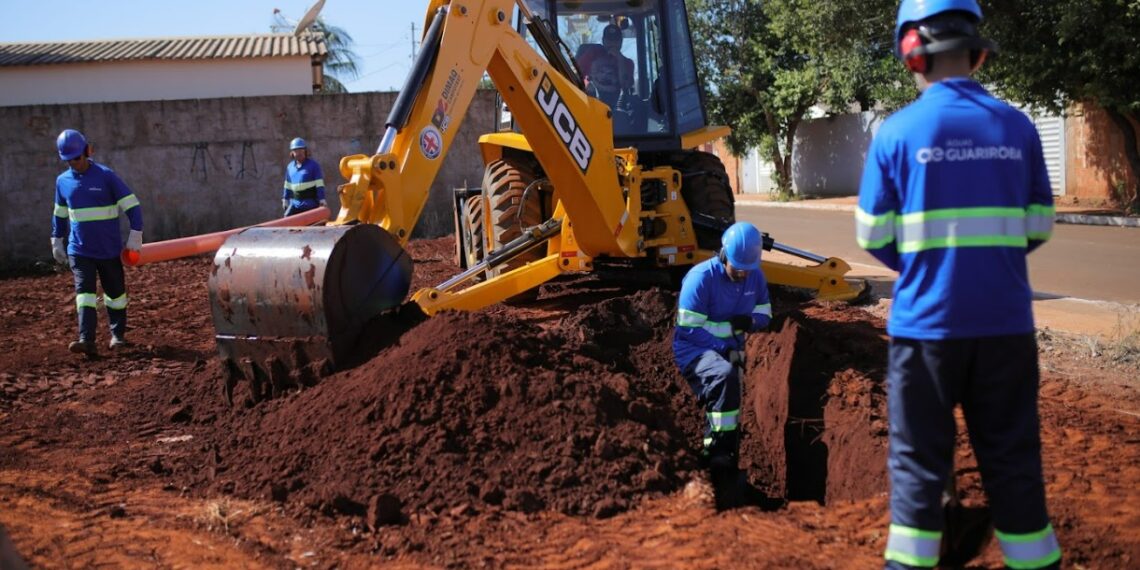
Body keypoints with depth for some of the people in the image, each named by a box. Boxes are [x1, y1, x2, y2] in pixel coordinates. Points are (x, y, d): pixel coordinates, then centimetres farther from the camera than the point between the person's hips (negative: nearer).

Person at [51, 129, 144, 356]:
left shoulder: (106, 176, -9)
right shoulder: (63, 181, 4)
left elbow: (131, 204, -10)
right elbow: (60, 214, 18)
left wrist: (135, 235, -16)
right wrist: (57, 241, 19)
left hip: (109, 249, -2)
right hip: (79, 250, 2)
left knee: (115, 292, 10)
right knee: (84, 292, -11)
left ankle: (118, 335, 26)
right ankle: (87, 341, -19)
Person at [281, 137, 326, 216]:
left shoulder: (313, 165, -6)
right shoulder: (290, 167, 10)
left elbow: (320, 185, -9)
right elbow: (287, 185, 18)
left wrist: (322, 200, -15)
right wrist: (285, 200, 16)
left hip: (310, 203, -5)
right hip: (295, 203, 5)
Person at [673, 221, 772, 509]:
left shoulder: (755, 277, 0)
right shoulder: (701, 278, -20)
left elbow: (764, 315, 9)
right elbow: (689, 330, -21)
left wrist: (749, 321, -15)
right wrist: (730, 326, -24)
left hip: (729, 352, 8)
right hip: (694, 351, -8)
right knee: (724, 375, -37)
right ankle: (720, 455, -33)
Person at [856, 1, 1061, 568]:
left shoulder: (896, 131, -6)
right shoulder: (1017, 127, 1)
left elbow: (874, 237, -2)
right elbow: (1038, 227, 5)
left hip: (926, 320, -2)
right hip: (1005, 321, 2)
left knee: (918, 457, 9)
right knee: (1012, 456, 13)